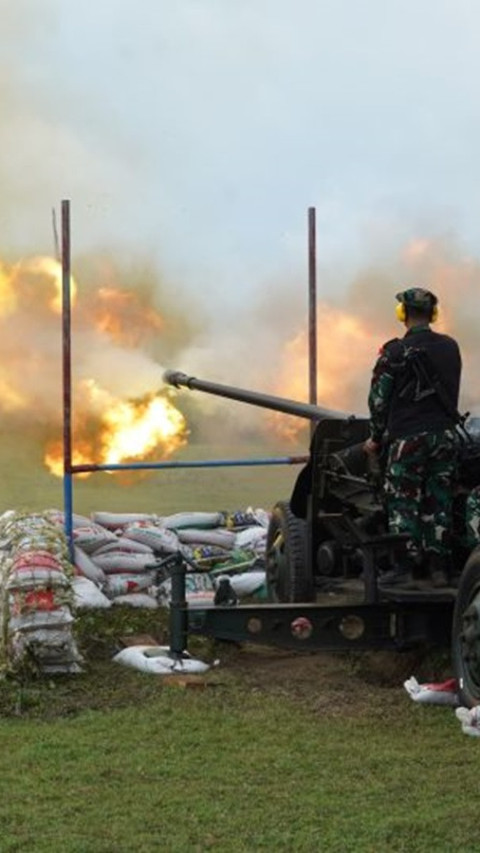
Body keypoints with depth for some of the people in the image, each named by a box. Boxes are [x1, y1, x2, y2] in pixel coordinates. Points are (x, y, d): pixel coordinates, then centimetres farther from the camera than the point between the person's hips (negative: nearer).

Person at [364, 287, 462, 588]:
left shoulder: (396, 352, -8)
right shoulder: (450, 348, 8)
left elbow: (379, 399, -5)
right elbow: (450, 392, 14)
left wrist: (377, 437, 5)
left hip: (408, 438, -5)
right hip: (446, 435, 5)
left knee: (403, 504, 0)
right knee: (439, 503, 8)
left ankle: (405, 568, -5)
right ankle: (439, 568, 8)